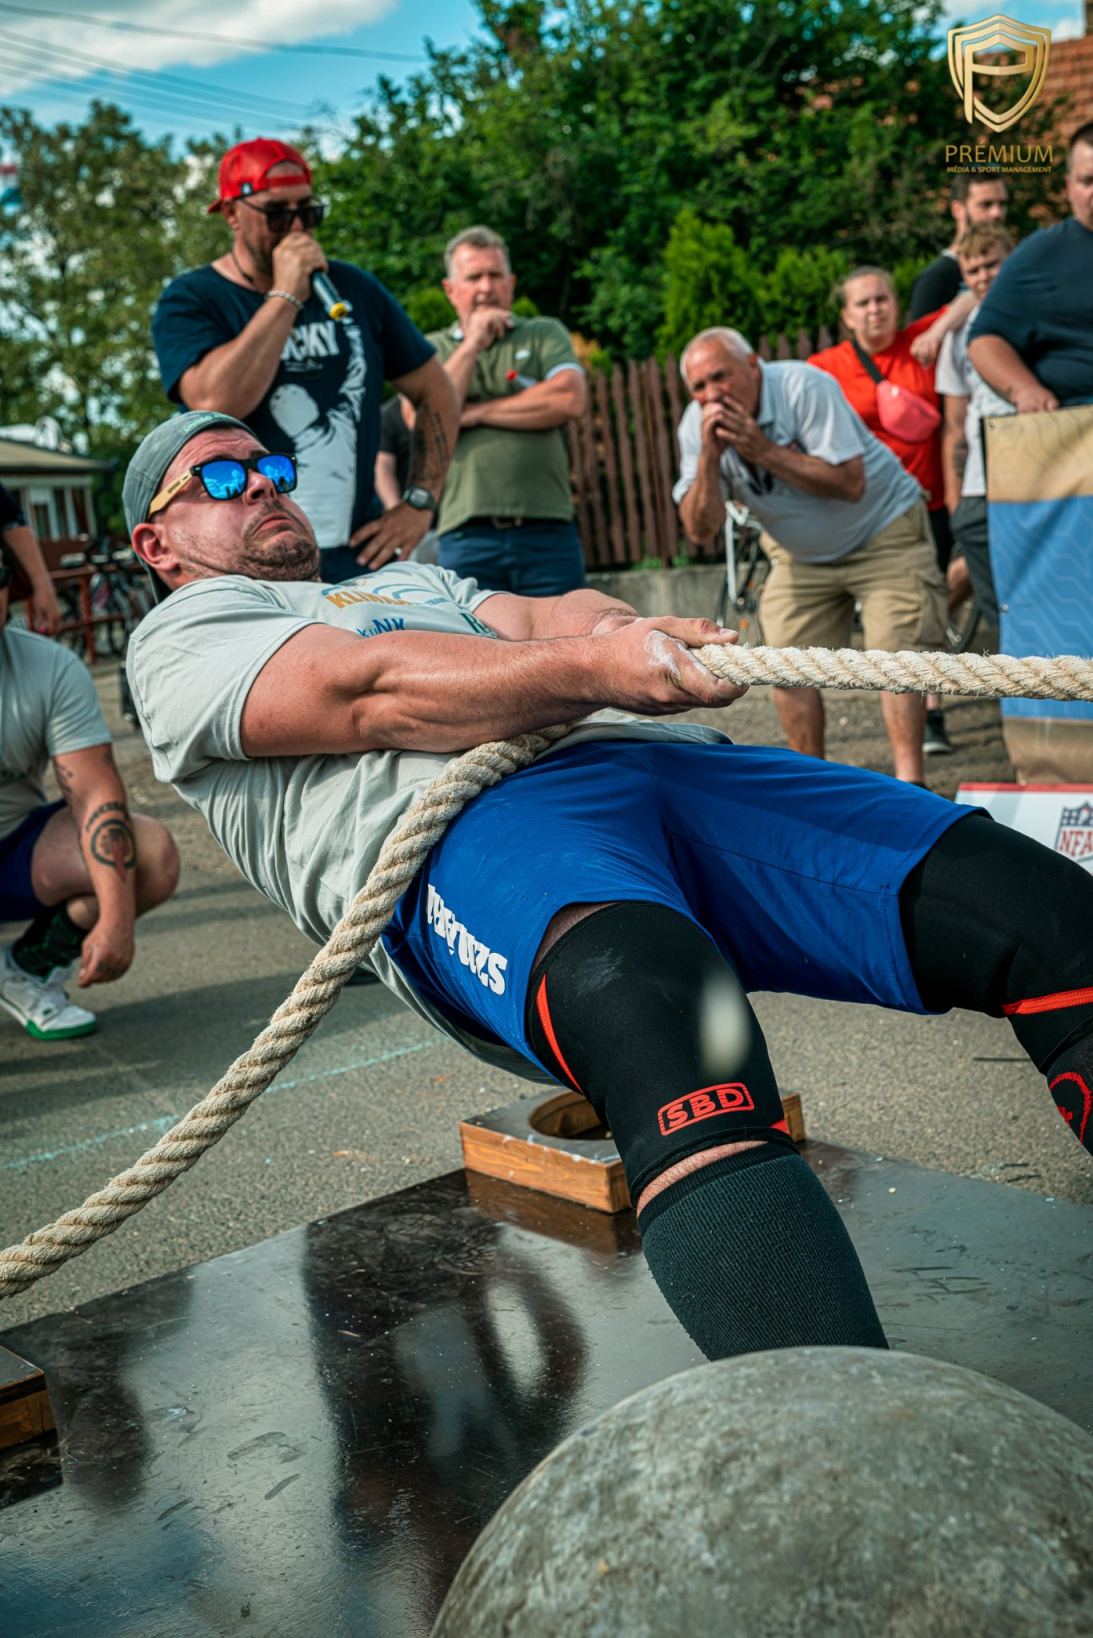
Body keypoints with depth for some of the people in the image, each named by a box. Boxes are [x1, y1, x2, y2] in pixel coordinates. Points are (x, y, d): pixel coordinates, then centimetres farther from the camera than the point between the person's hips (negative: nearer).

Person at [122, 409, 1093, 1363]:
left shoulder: (410, 581, 42)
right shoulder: (185, 635, 20)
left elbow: (536, 617, 22)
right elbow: (368, 692, 0)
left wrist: (618, 625, -4)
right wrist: (589, 668, -15)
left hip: (667, 760, 7)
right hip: (465, 825, -6)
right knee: (644, 989, -42)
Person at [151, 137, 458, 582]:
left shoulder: (353, 287, 11)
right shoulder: (189, 300, 0)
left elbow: (435, 391, 17)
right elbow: (216, 401, -20)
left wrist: (419, 502, 5)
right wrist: (285, 296, -14)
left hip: (361, 556, 3)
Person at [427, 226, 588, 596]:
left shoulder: (545, 334, 13)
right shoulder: (431, 349, 15)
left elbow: (571, 400, -6)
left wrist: (476, 412, -2)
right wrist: (471, 345, -2)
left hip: (547, 533, 0)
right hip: (466, 538, 0)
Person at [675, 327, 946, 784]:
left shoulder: (804, 387, -26)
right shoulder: (696, 426, -12)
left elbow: (850, 484, -33)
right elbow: (700, 529, -17)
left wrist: (764, 451, -35)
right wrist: (709, 458, -32)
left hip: (883, 532, -5)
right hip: (800, 556, 5)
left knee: (894, 652, -16)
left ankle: (909, 780, -15)